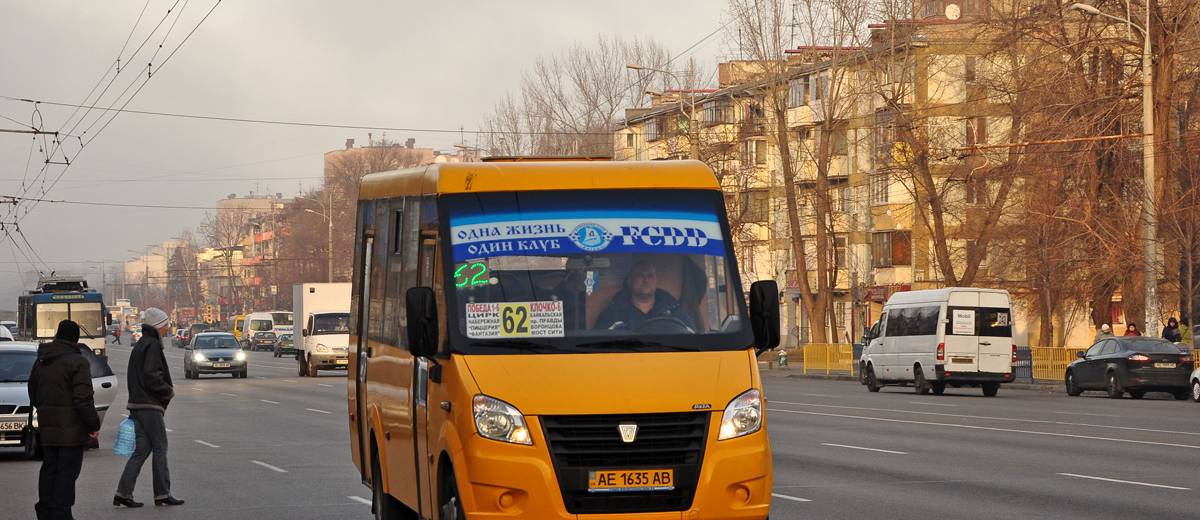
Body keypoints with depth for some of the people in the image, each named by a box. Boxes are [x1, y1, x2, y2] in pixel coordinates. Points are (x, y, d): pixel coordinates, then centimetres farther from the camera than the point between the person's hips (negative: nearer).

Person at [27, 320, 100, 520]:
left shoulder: (41, 361, 11)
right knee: (67, 471, -3)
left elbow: (33, 392, 19)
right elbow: (83, 398, -17)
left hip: (46, 427, 7)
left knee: (49, 468, 15)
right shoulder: (77, 362, -13)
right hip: (70, 428, -7)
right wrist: (93, 424, -10)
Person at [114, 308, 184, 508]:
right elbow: (152, 376, -21)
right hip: (150, 406, -9)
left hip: (137, 405, 9)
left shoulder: (139, 346, 19)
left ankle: (123, 493, 2)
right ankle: (162, 494, 3)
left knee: (142, 449, 8)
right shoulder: (152, 345, -12)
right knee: (160, 448, -1)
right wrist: (169, 391, -9)